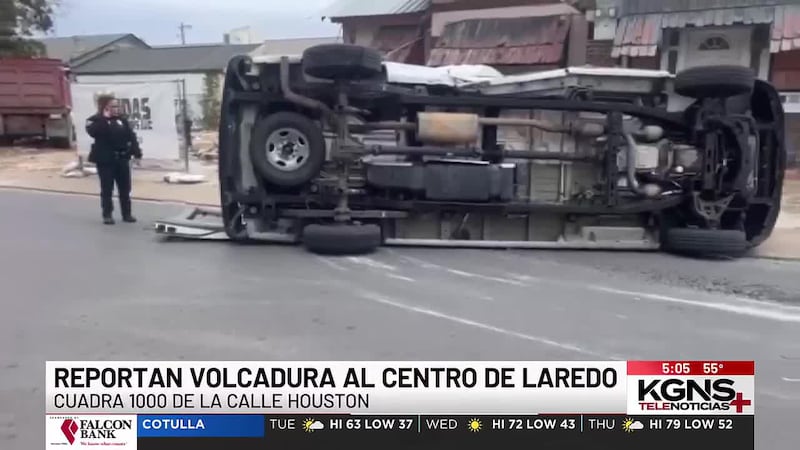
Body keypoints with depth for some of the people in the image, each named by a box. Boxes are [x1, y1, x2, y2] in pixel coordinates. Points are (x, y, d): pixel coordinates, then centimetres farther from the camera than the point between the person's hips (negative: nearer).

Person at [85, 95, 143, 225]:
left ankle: (127, 214, 17)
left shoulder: (122, 119, 9)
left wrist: (136, 152, -4)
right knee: (107, 189, 2)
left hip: (122, 159, 4)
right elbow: (93, 132, -26)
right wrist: (104, 119, -24)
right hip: (105, 160, -4)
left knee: (125, 188, 8)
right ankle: (107, 215, 10)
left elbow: (131, 136, 6)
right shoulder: (95, 120, -4)